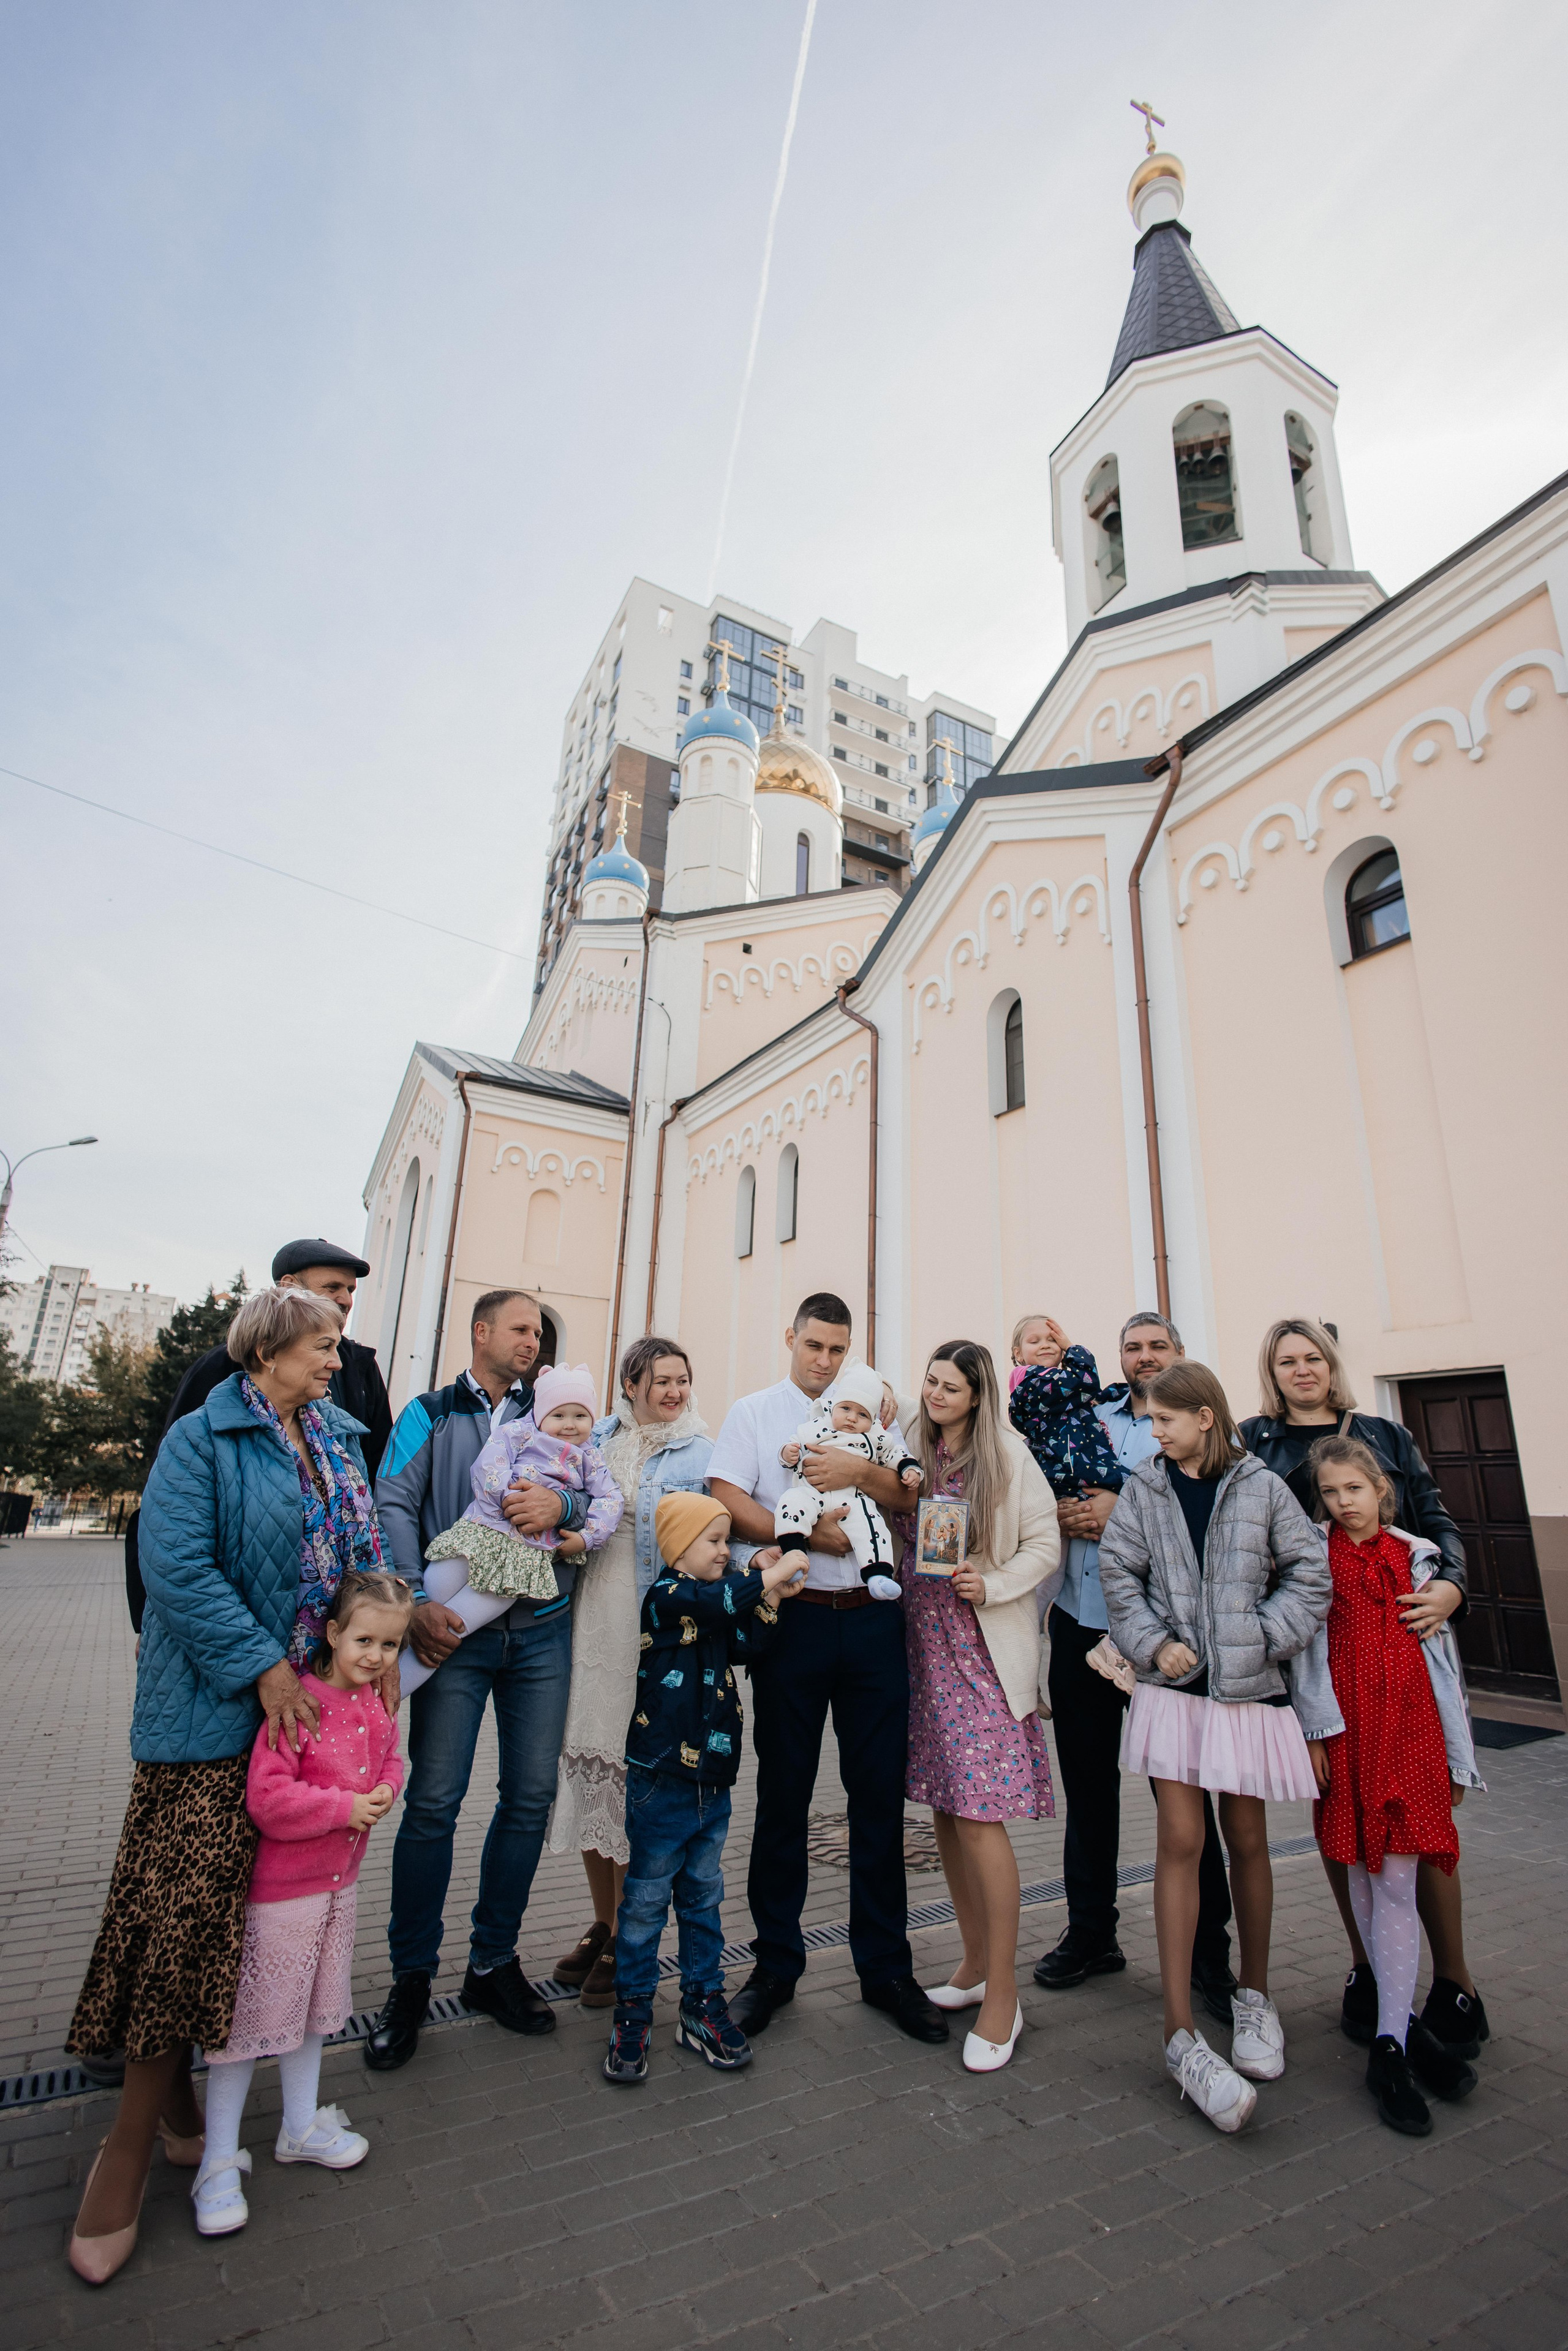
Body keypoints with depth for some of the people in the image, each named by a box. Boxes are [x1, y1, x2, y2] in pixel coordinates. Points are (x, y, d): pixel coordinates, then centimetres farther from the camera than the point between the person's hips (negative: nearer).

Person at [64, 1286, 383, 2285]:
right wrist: (262, 1668, -20)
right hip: (217, 1710, -6)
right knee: (185, 1901, -2)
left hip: (311, 1698, 6)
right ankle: (136, 2136, 18)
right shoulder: (204, 1441, -11)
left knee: (219, 1905, 15)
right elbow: (177, 1567, -19)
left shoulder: (339, 1441, 8)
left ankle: (168, 2093, 34)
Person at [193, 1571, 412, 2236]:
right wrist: (345, 1807, -26)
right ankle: (218, 2164, 25)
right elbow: (266, 1799, -30)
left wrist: (386, 1791, -9)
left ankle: (301, 2128, 42)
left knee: (313, 2005, 23)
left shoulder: (378, 1704, -2)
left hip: (341, 1880, 8)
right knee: (250, 2012, 5)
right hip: (281, 1888, -8)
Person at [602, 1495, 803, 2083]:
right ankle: (632, 2013, 22)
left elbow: (749, 1647, 1)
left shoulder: (721, 1605, 11)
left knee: (703, 1896, 17)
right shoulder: (666, 1595, -15)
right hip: (662, 1777, -7)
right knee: (647, 1898, 7)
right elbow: (716, 1600, -34)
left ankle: (703, 2005, 29)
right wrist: (767, 1577, -28)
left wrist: (766, 1591, -9)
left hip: (713, 1778, 7)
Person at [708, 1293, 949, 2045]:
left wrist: (858, 1470, -14)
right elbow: (728, 1502, -7)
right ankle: (775, 1965, 25)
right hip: (795, 1615, -2)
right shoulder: (754, 1412, 5)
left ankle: (886, 1967, 24)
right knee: (784, 1793, 8)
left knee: (880, 1792, 8)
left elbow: (911, 1493, 4)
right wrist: (807, 1533, -14)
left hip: (873, 1618, 3)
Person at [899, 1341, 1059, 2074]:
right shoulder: (915, 1457, 8)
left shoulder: (1009, 1456, -5)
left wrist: (990, 1586, -16)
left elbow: (1044, 1546, -4)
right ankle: (976, 1963, 30)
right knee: (945, 1811, 13)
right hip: (925, 1647, 5)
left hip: (985, 1651, -5)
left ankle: (1003, 1994, 10)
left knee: (978, 1816, -6)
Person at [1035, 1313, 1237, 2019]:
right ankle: (1091, 1933, 32)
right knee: (1087, 1781, 15)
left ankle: (1208, 1948, 25)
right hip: (1079, 1623, 4)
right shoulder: (1087, 1416, 10)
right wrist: (1059, 1510, -7)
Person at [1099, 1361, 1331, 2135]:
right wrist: (1154, 1643, -10)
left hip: (1247, 1687, 0)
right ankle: (1181, 2034, 5)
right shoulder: (1143, 1488, 1)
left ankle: (1254, 1996, 36)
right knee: (1180, 1840, -4)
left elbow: (1312, 1572, 2)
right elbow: (1118, 1573, 0)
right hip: (1175, 1685, 0)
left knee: (1247, 1840, 14)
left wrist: (1266, 1635, -6)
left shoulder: (1261, 1487, -1)